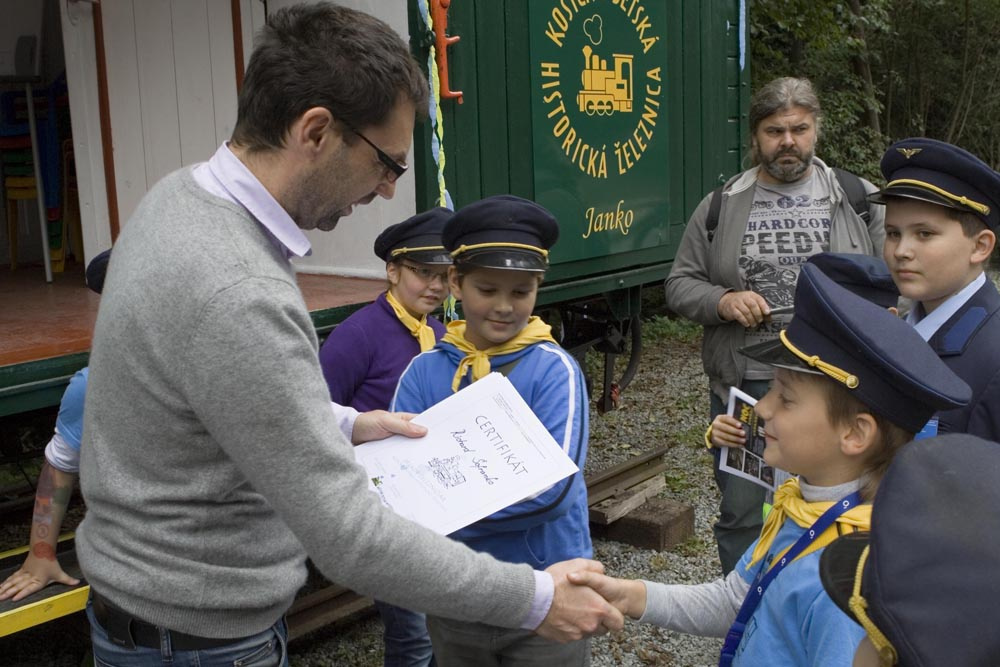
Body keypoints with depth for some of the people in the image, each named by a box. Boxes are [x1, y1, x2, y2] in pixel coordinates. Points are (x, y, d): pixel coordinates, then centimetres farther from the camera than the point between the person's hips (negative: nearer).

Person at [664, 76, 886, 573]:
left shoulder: (859, 198, 6)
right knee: (742, 514, 10)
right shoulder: (719, 207, 8)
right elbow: (679, 285, 9)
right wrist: (723, 302, -10)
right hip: (745, 387, 1)